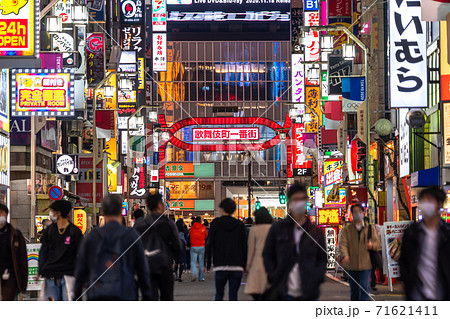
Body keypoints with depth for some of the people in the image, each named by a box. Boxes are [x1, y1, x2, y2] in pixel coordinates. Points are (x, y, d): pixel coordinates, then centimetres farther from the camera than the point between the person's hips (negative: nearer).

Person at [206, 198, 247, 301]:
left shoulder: (215, 223, 0)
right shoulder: (240, 225, 4)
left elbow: (210, 244, -1)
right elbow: (244, 246, 4)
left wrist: (208, 263, 4)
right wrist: (244, 265, 10)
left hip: (220, 266, -1)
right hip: (237, 266, 1)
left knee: (219, 293, 12)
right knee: (233, 295, 2)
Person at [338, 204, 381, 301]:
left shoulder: (370, 228, 9)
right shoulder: (347, 229, 5)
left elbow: (378, 243, 9)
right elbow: (343, 243, -7)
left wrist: (372, 245, -16)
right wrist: (345, 255, -27)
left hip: (366, 264, -1)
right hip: (352, 265, 1)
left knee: (364, 287, -14)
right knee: (354, 289, 11)